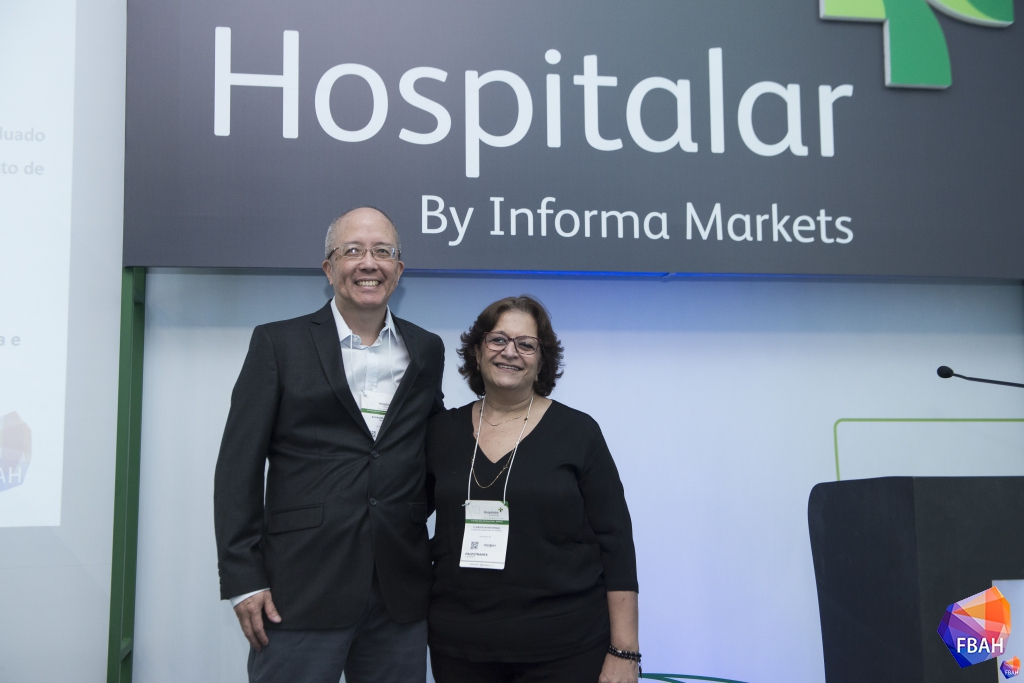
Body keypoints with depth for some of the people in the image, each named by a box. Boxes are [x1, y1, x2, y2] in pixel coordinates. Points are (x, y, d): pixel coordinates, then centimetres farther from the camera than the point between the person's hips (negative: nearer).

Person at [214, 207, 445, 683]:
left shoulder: (427, 350, 11)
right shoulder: (278, 344, 1)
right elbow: (238, 467, -2)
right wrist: (243, 578, -7)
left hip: (401, 594, 3)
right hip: (301, 591, -3)